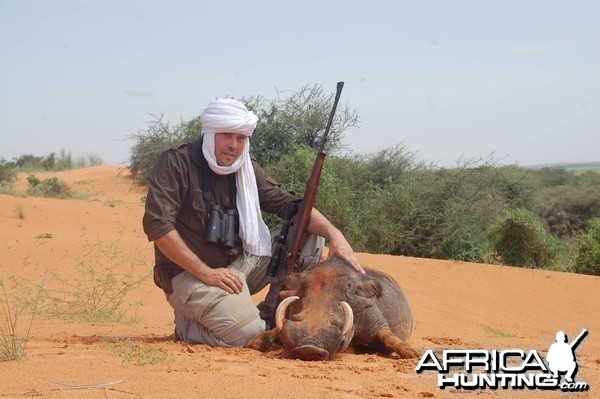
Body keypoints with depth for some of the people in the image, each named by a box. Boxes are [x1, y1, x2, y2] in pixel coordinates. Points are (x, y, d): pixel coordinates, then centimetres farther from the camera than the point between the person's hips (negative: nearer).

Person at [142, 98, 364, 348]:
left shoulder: (247, 169, 6)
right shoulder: (176, 162, -12)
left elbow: (289, 204, 4)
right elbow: (157, 225, -20)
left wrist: (333, 233, -14)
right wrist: (206, 273, -22)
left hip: (238, 267, 7)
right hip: (189, 274, -7)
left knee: (310, 236, 0)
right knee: (246, 332, -29)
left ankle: (269, 318, 2)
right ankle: (187, 324, 2)